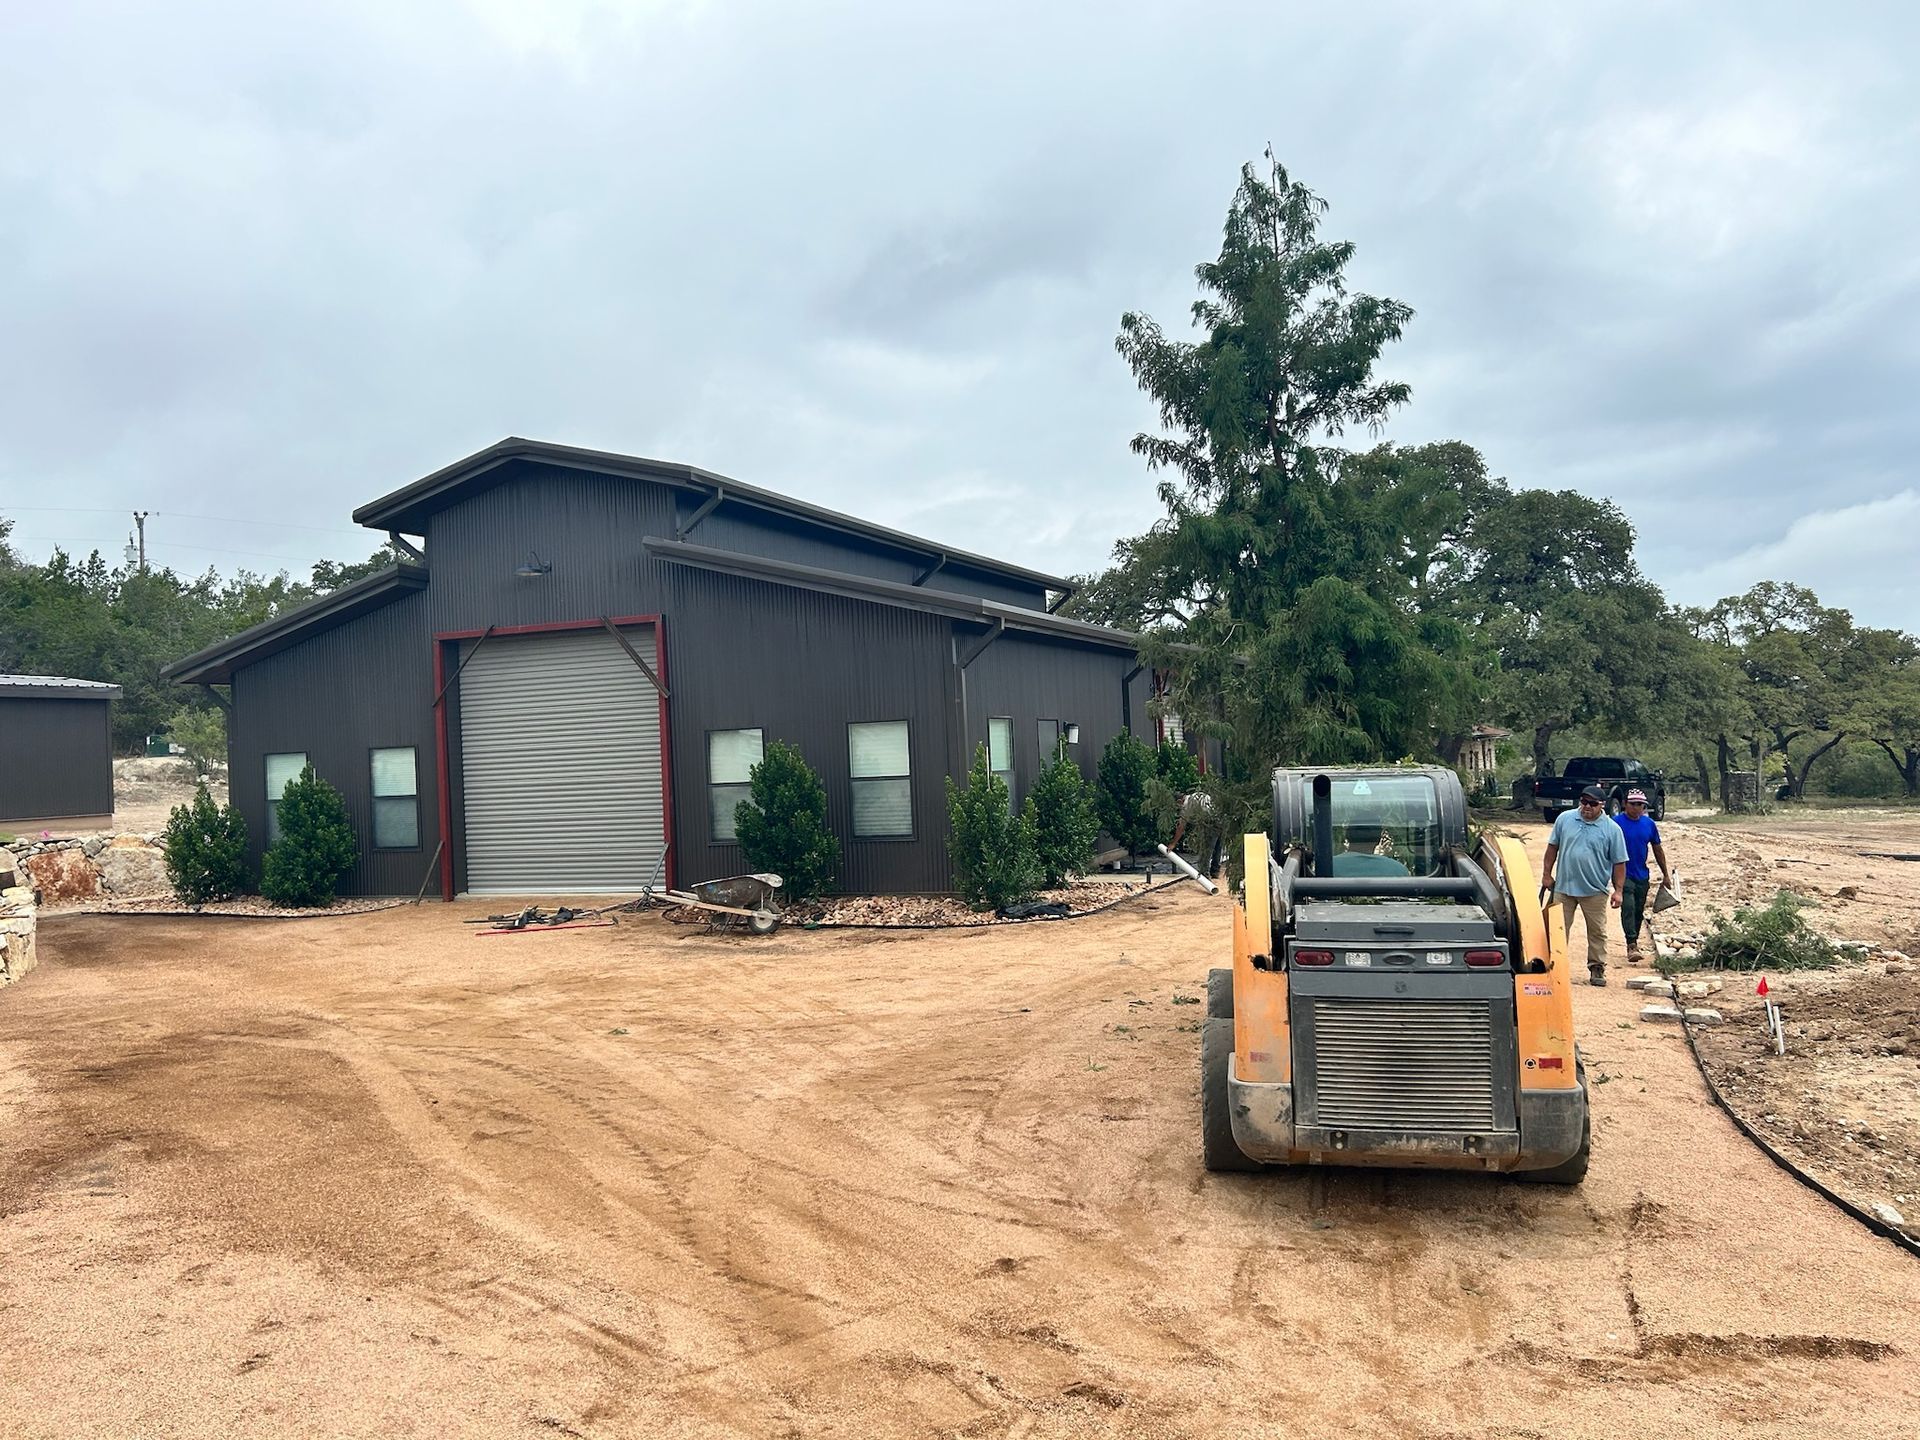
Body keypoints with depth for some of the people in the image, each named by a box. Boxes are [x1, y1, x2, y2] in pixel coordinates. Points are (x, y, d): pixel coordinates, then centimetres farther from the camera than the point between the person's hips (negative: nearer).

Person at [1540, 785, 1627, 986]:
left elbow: (1619, 863, -1)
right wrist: (1547, 874, 6)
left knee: (1597, 932, 7)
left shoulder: (1612, 830, -4)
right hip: (1564, 887, 1)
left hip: (1594, 890, -1)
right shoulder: (1565, 819, 1)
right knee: (1559, 929, 7)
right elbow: (1553, 847, 9)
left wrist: (1618, 890, -6)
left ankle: (1597, 969, 18)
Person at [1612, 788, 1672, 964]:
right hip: (1623, 875, -5)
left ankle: (1634, 942, 27)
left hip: (1642, 876, 5)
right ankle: (1632, 946, -18)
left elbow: (1658, 850, 13)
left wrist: (1666, 874, 15)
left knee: (1639, 911, 13)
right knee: (1628, 908, -15)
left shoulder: (1649, 824, 4)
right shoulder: (1616, 822, -9)